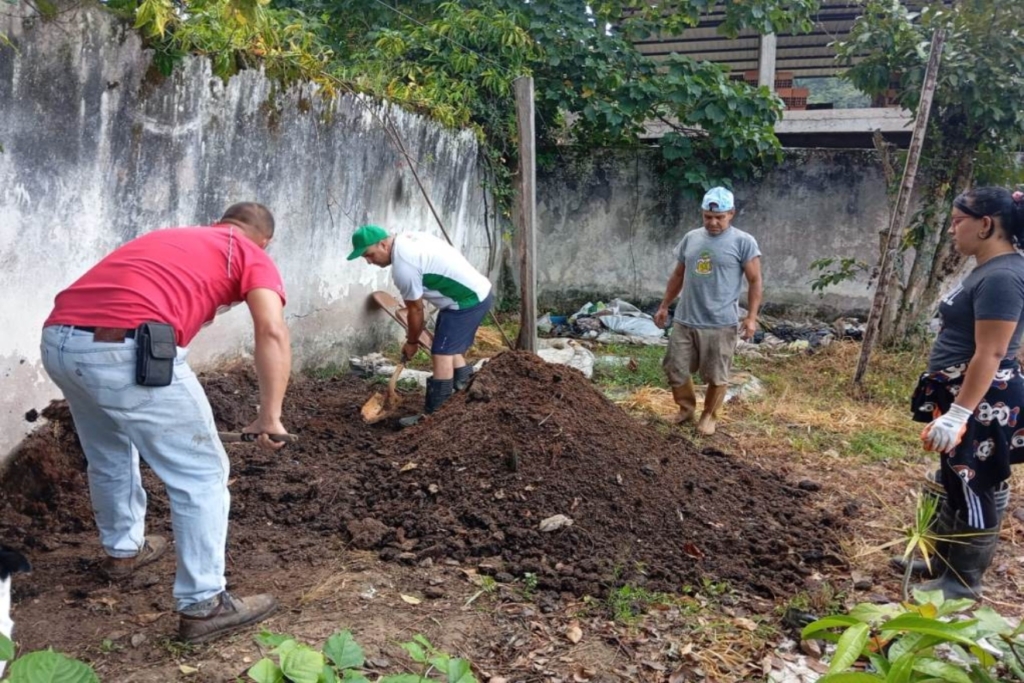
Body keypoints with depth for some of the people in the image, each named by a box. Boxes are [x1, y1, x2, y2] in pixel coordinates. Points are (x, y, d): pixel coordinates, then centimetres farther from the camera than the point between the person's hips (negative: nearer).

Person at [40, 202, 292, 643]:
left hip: (58, 339, 8)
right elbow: (272, 333, -5)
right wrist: (270, 415, -4)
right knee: (202, 475, 8)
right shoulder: (251, 256, 14)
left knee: (109, 457, 31)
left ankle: (122, 550, 52)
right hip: (126, 350, -8)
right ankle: (203, 606, 15)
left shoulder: (168, 237, 34)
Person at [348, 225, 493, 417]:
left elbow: (416, 309, -12)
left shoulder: (402, 266, -23)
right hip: (477, 292, 11)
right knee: (452, 349, 21)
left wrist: (411, 342, 4)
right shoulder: (406, 239, 7)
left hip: (468, 301, -11)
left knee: (441, 355, -11)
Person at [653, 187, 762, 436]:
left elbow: (755, 281, -4)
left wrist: (751, 317, -11)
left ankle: (709, 416, 27)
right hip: (684, 320, 4)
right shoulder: (690, 238, 8)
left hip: (720, 324, -4)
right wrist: (664, 306, 17)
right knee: (676, 369, 9)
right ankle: (686, 407, 32)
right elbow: (678, 276, 17)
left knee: (716, 376, 6)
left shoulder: (744, 242, -6)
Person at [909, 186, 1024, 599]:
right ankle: (941, 559, 35)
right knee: (955, 482, 20)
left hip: (981, 404, -10)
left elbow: (990, 355, -26)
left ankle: (962, 582, 16)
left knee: (976, 489, 3)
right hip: (963, 397, 10)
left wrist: (957, 415, -27)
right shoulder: (988, 271, 10)